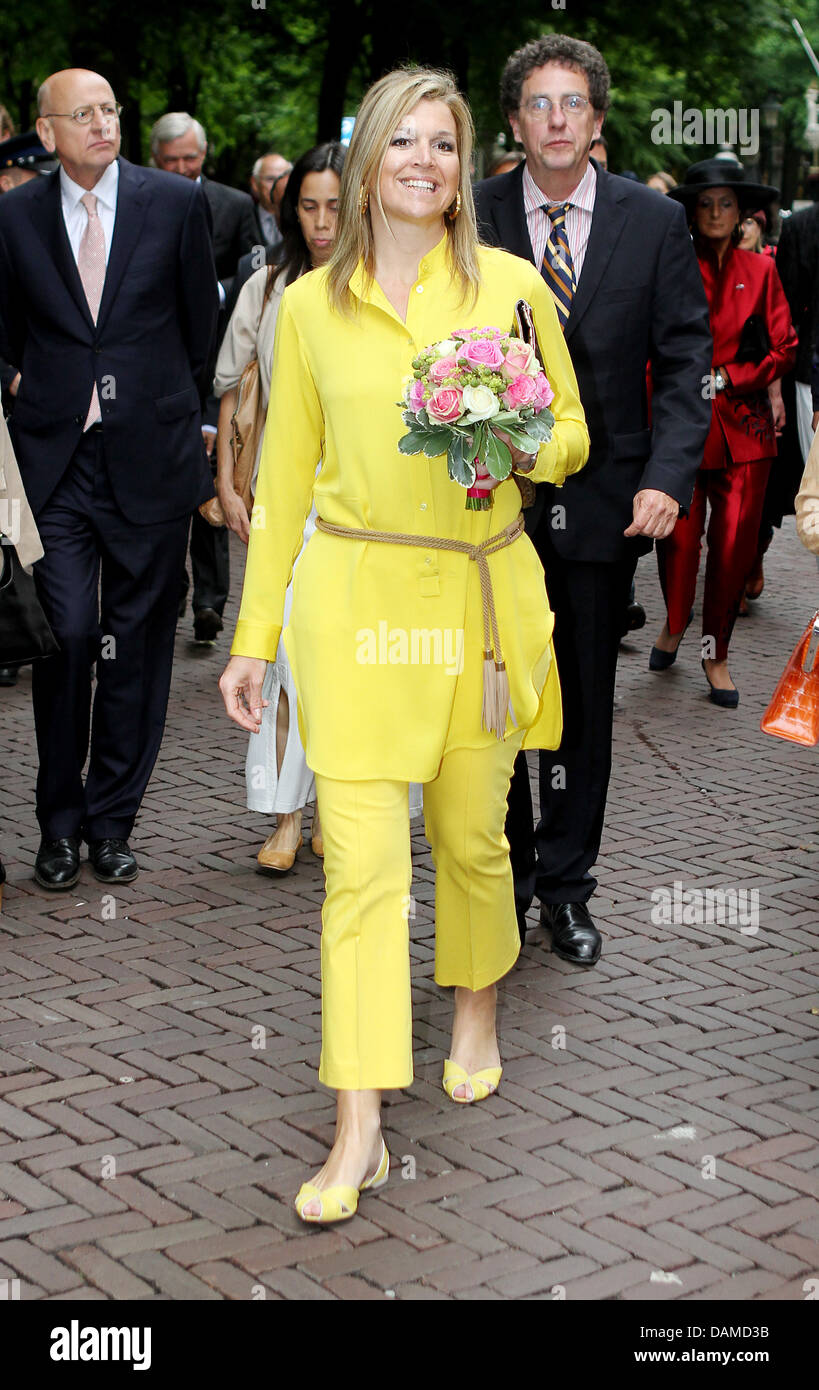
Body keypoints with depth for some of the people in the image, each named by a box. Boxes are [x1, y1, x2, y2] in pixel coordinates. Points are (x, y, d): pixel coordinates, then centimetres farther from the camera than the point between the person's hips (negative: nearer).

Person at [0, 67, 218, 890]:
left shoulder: (176, 204, 3)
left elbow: (200, 321, 11)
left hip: (149, 455, 0)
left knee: (138, 641, 5)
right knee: (66, 633, -7)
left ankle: (113, 820, 18)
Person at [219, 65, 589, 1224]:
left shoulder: (512, 285, 3)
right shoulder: (310, 305, 5)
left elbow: (573, 435, 10)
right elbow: (284, 479, 9)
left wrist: (529, 449, -15)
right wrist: (253, 637, 9)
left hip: (481, 596, 1)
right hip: (353, 599, 0)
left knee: (472, 833, 12)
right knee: (362, 858, -6)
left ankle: (476, 1018, 41)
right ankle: (360, 1132, -1)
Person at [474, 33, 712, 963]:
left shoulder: (653, 222, 0)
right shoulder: (473, 220, -1)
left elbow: (683, 360, 0)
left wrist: (667, 475, -13)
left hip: (602, 501, 1)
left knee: (585, 704, 11)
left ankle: (564, 884, 25)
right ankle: (504, 878, 24)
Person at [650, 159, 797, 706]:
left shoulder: (760, 271, 9)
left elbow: (784, 349, 8)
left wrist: (727, 378, -4)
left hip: (743, 425, 1)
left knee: (735, 542, -2)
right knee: (679, 535, -7)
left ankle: (717, 653, 15)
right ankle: (675, 624, 24)